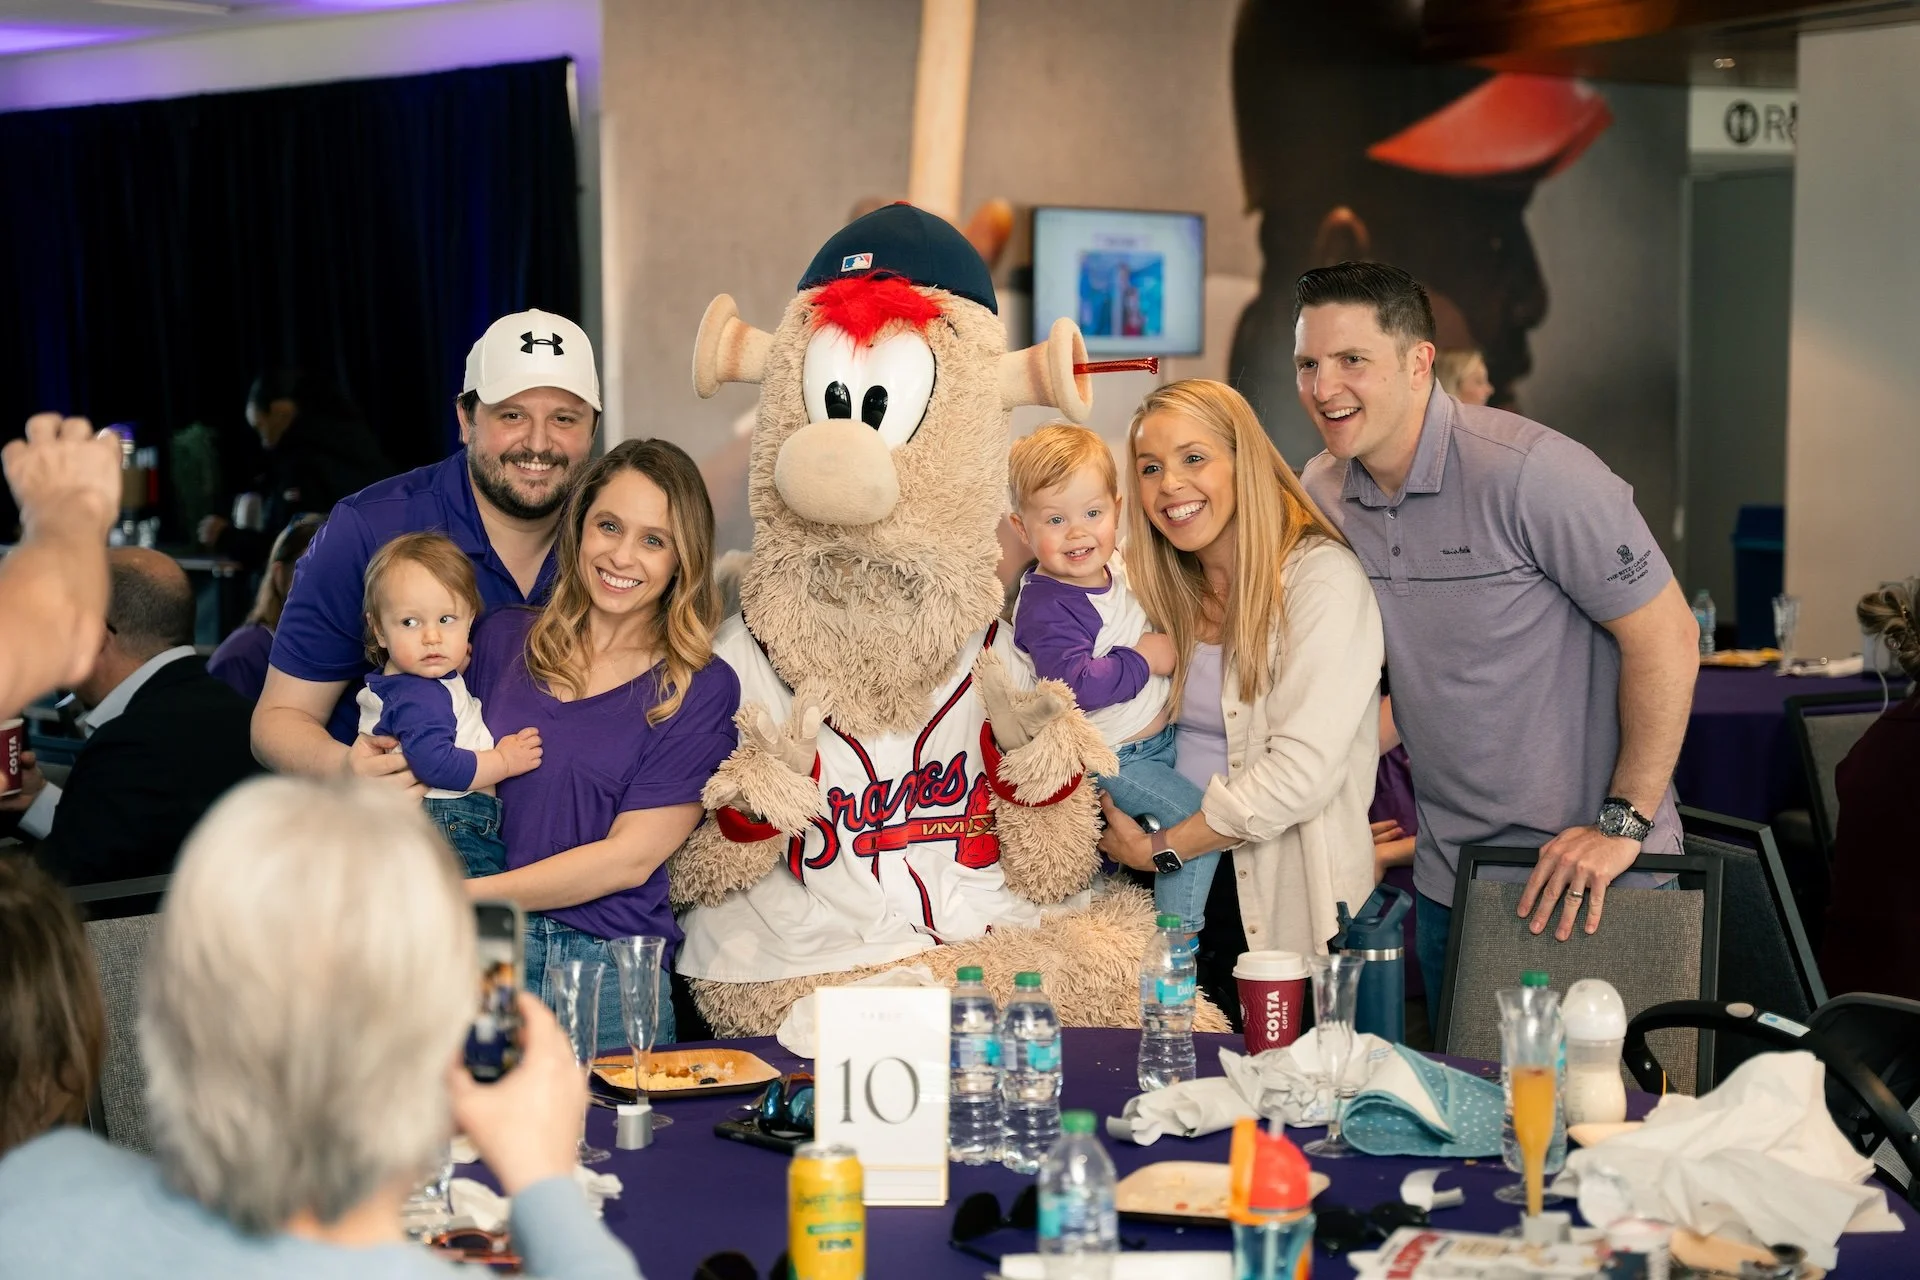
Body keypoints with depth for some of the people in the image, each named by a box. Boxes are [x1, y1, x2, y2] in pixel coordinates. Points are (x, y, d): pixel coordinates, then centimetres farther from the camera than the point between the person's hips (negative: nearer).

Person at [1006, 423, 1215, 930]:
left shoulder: (1118, 569, 3)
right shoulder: (1046, 608, -23)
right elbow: (1076, 682, -36)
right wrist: (1144, 659, -25)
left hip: (1160, 735, 9)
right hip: (1113, 758, -9)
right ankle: (1176, 932, -2)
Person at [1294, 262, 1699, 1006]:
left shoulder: (1527, 471, -19)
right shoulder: (1322, 494, 2)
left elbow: (1666, 638, -16)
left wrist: (1624, 824, -18)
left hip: (1591, 868, -6)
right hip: (1446, 878, 6)